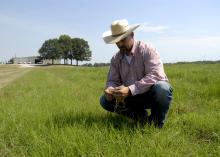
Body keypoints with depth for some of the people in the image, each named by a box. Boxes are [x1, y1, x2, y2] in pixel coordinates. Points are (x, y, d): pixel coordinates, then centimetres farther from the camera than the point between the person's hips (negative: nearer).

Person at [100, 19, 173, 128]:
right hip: (133, 98, 5)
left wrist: (130, 90, -39)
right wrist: (110, 89, -27)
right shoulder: (116, 59, 0)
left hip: (152, 93, -4)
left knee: (161, 88, -38)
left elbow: (155, 75, -29)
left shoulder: (147, 50, -16)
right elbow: (112, 80, 0)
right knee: (105, 100, -11)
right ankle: (141, 115, -1)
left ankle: (156, 122, -9)